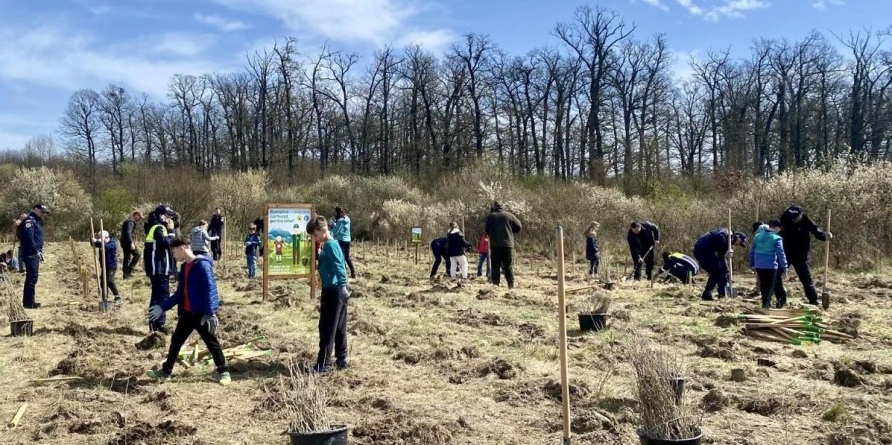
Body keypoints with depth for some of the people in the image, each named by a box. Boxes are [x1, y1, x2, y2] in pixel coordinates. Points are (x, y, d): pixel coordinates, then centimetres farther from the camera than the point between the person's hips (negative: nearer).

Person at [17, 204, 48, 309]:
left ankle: (29, 301, 20)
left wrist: (39, 252, 15)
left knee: (32, 277, 14)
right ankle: (28, 302, -12)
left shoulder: (36, 221, 21)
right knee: (32, 277, -12)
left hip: (34, 254, 10)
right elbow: (29, 238, -20)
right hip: (30, 253, -10)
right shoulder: (29, 220, -10)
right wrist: (37, 251, -21)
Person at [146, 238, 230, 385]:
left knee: (211, 342, 1)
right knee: (176, 340, 15)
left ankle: (223, 372, 12)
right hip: (187, 313, 9)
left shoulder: (202, 265, -16)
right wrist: (162, 307, 16)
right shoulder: (184, 267, 12)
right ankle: (166, 371, 28)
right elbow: (179, 293, 18)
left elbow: (210, 290, -22)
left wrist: (210, 313, -27)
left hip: (202, 313, -9)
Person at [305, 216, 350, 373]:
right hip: (336, 291, 10)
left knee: (327, 328, -5)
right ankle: (341, 359, 20)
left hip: (333, 291, -10)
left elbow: (339, 267, -24)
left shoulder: (330, 245, -13)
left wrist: (342, 286, -33)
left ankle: (323, 364, -1)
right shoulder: (331, 244, 17)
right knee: (339, 328, 14)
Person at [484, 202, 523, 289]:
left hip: (495, 245, -1)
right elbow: (518, 227, 8)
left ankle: (495, 284, -2)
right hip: (508, 244, 1)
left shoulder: (490, 216, 3)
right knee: (509, 266, 4)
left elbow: (486, 231, 8)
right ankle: (511, 285, 1)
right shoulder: (509, 216, 5)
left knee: (495, 266, 3)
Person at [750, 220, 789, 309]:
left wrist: (752, 264, 19)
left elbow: (752, 251, 12)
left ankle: (765, 303, 21)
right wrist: (784, 267, -8)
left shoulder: (757, 236, 8)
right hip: (771, 266, -5)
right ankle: (766, 303, -5)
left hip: (759, 265, 5)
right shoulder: (776, 238, -9)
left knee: (763, 285, 15)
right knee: (771, 285, 3)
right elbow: (781, 254, -11)